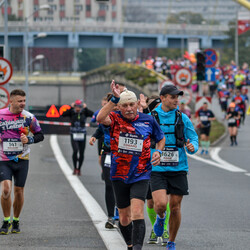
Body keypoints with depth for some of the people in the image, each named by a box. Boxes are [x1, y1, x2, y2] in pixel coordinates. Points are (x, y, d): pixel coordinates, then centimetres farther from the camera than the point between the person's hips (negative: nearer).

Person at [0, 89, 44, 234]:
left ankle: (16, 221, 24)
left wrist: (29, 139, -12)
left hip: (22, 159, 1)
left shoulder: (28, 117, -2)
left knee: (19, 191, 5)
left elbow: (40, 135, 7)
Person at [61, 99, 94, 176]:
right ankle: (75, 168, -5)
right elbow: (63, 114, -18)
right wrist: (71, 108, -21)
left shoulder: (84, 113, 0)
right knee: (75, 150, -20)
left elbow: (92, 114, -16)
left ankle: (79, 169, 23)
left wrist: (85, 108, -18)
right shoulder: (72, 113, -2)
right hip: (74, 135, -2)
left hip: (82, 135, 2)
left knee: (81, 153, 5)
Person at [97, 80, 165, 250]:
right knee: (124, 217, 12)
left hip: (141, 175, -1)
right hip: (119, 176, 1)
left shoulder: (148, 120, 1)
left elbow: (161, 138, 18)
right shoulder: (115, 119, -4)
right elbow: (100, 118, -28)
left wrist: (158, 152, -2)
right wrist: (114, 99, -34)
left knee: (137, 212, -20)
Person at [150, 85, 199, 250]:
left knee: (175, 208, 4)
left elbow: (194, 139, 7)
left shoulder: (183, 118, 4)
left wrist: (192, 147, -15)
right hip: (157, 169, -2)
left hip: (178, 169, 2)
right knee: (161, 204, -19)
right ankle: (161, 217, 18)